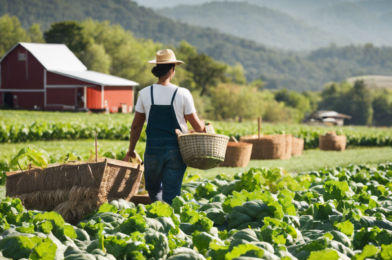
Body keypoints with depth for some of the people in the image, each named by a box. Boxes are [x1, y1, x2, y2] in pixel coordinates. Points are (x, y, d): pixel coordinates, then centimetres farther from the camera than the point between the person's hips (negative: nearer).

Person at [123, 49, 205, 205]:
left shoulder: (145, 94, -2)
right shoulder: (183, 94, -7)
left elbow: (136, 125, 5)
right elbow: (197, 126, -2)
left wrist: (131, 150, 17)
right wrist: (205, 129, 21)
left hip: (153, 149, 1)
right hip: (175, 151, -1)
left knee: (154, 188, 20)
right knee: (171, 194, 4)